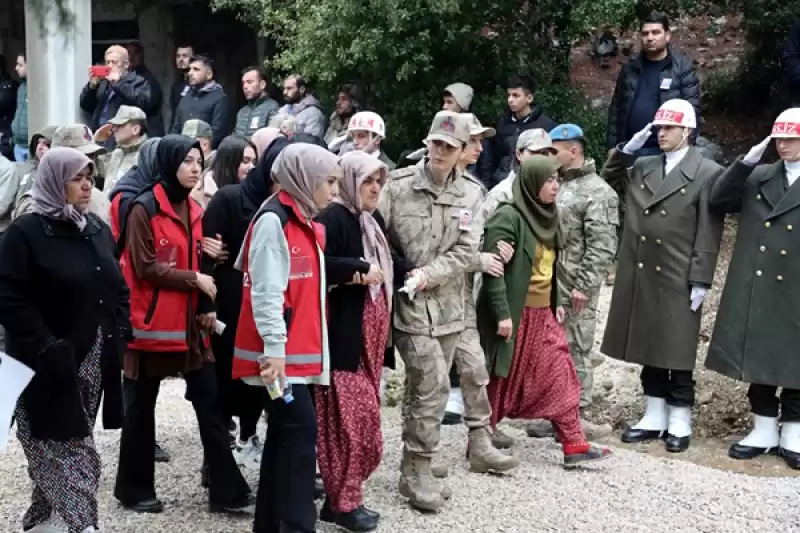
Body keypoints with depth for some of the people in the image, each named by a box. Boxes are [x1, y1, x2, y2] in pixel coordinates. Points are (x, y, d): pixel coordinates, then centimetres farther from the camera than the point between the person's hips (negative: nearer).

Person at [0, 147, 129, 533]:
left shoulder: (98, 230, 12)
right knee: (71, 454, -7)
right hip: (50, 367, -7)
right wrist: (46, 347, -19)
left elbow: (118, 288, 20)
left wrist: (119, 335, 7)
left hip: (93, 361, 7)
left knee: (62, 451, 14)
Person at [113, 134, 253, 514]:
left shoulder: (193, 211, 13)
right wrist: (193, 280, -16)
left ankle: (225, 490, 7)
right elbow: (144, 268, -15)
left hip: (189, 321, 6)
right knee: (142, 404, 7)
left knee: (209, 402, 3)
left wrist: (206, 309, 5)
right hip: (152, 322, -6)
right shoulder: (144, 209, -10)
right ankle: (134, 488, 21)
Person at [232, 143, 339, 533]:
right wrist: (273, 348, -22)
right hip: (280, 352, -9)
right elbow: (265, 291, -19)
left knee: (285, 433, 12)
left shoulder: (307, 222, 16)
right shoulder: (274, 220, -13)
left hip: (300, 350, 9)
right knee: (300, 430, -11)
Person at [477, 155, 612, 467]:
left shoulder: (546, 216, 10)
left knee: (559, 377, 5)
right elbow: (492, 268, -20)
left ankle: (574, 445, 8)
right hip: (514, 315, -8)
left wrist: (556, 302, 17)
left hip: (543, 314, 8)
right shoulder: (508, 217, -16)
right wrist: (502, 313, -22)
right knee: (499, 380, 2)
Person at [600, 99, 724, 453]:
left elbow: (708, 233, -8)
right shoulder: (641, 166, 10)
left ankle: (679, 423, 14)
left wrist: (700, 281, -12)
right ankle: (654, 416, 22)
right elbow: (607, 179, 18)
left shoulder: (708, 173, -5)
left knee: (677, 353, 3)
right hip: (641, 276, 5)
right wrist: (628, 148, 4)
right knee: (648, 348, 12)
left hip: (679, 280, -5)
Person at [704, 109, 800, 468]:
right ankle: (764, 430, 22)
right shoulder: (757, 177, 8)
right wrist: (745, 162, -7)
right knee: (758, 361, 10)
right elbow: (717, 201, 1)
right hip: (754, 292, 3)